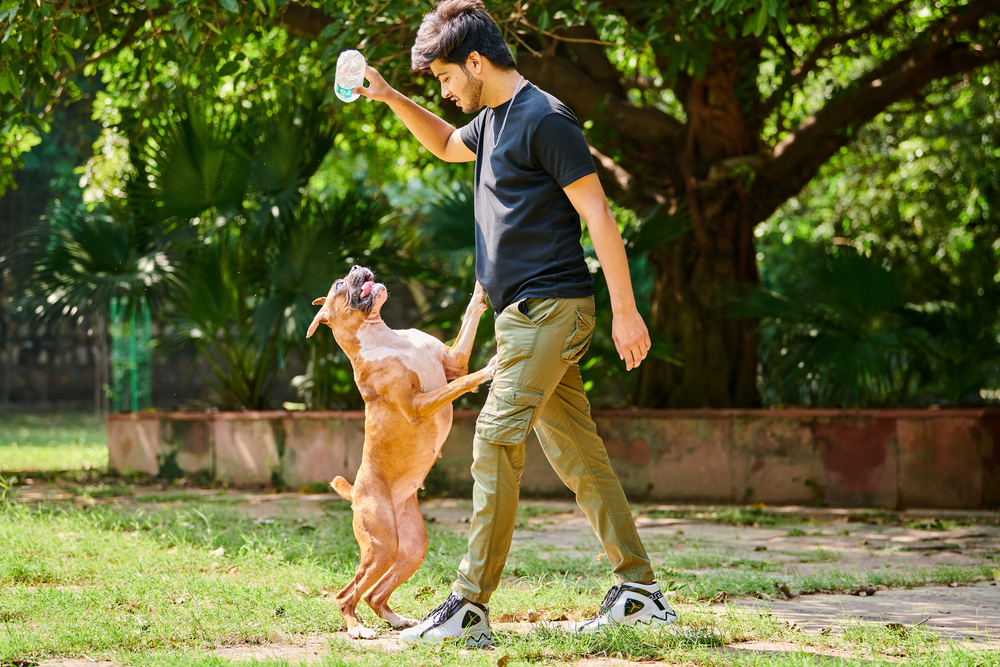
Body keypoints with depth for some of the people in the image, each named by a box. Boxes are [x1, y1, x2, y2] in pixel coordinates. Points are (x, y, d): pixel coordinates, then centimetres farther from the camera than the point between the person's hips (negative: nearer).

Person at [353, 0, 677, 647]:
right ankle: (639, 590, 13)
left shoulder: (545, 120, -13)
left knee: (496, 439, -13)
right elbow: (447, 144, 39)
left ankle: (470, 609, -14)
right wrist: (391, 97, 23)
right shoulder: (494, 120, 16)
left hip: (549, 308, -10)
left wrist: (626, 311, -16)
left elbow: (598, 215, -15)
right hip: (525, 313, 10)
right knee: (576, 451, 9)